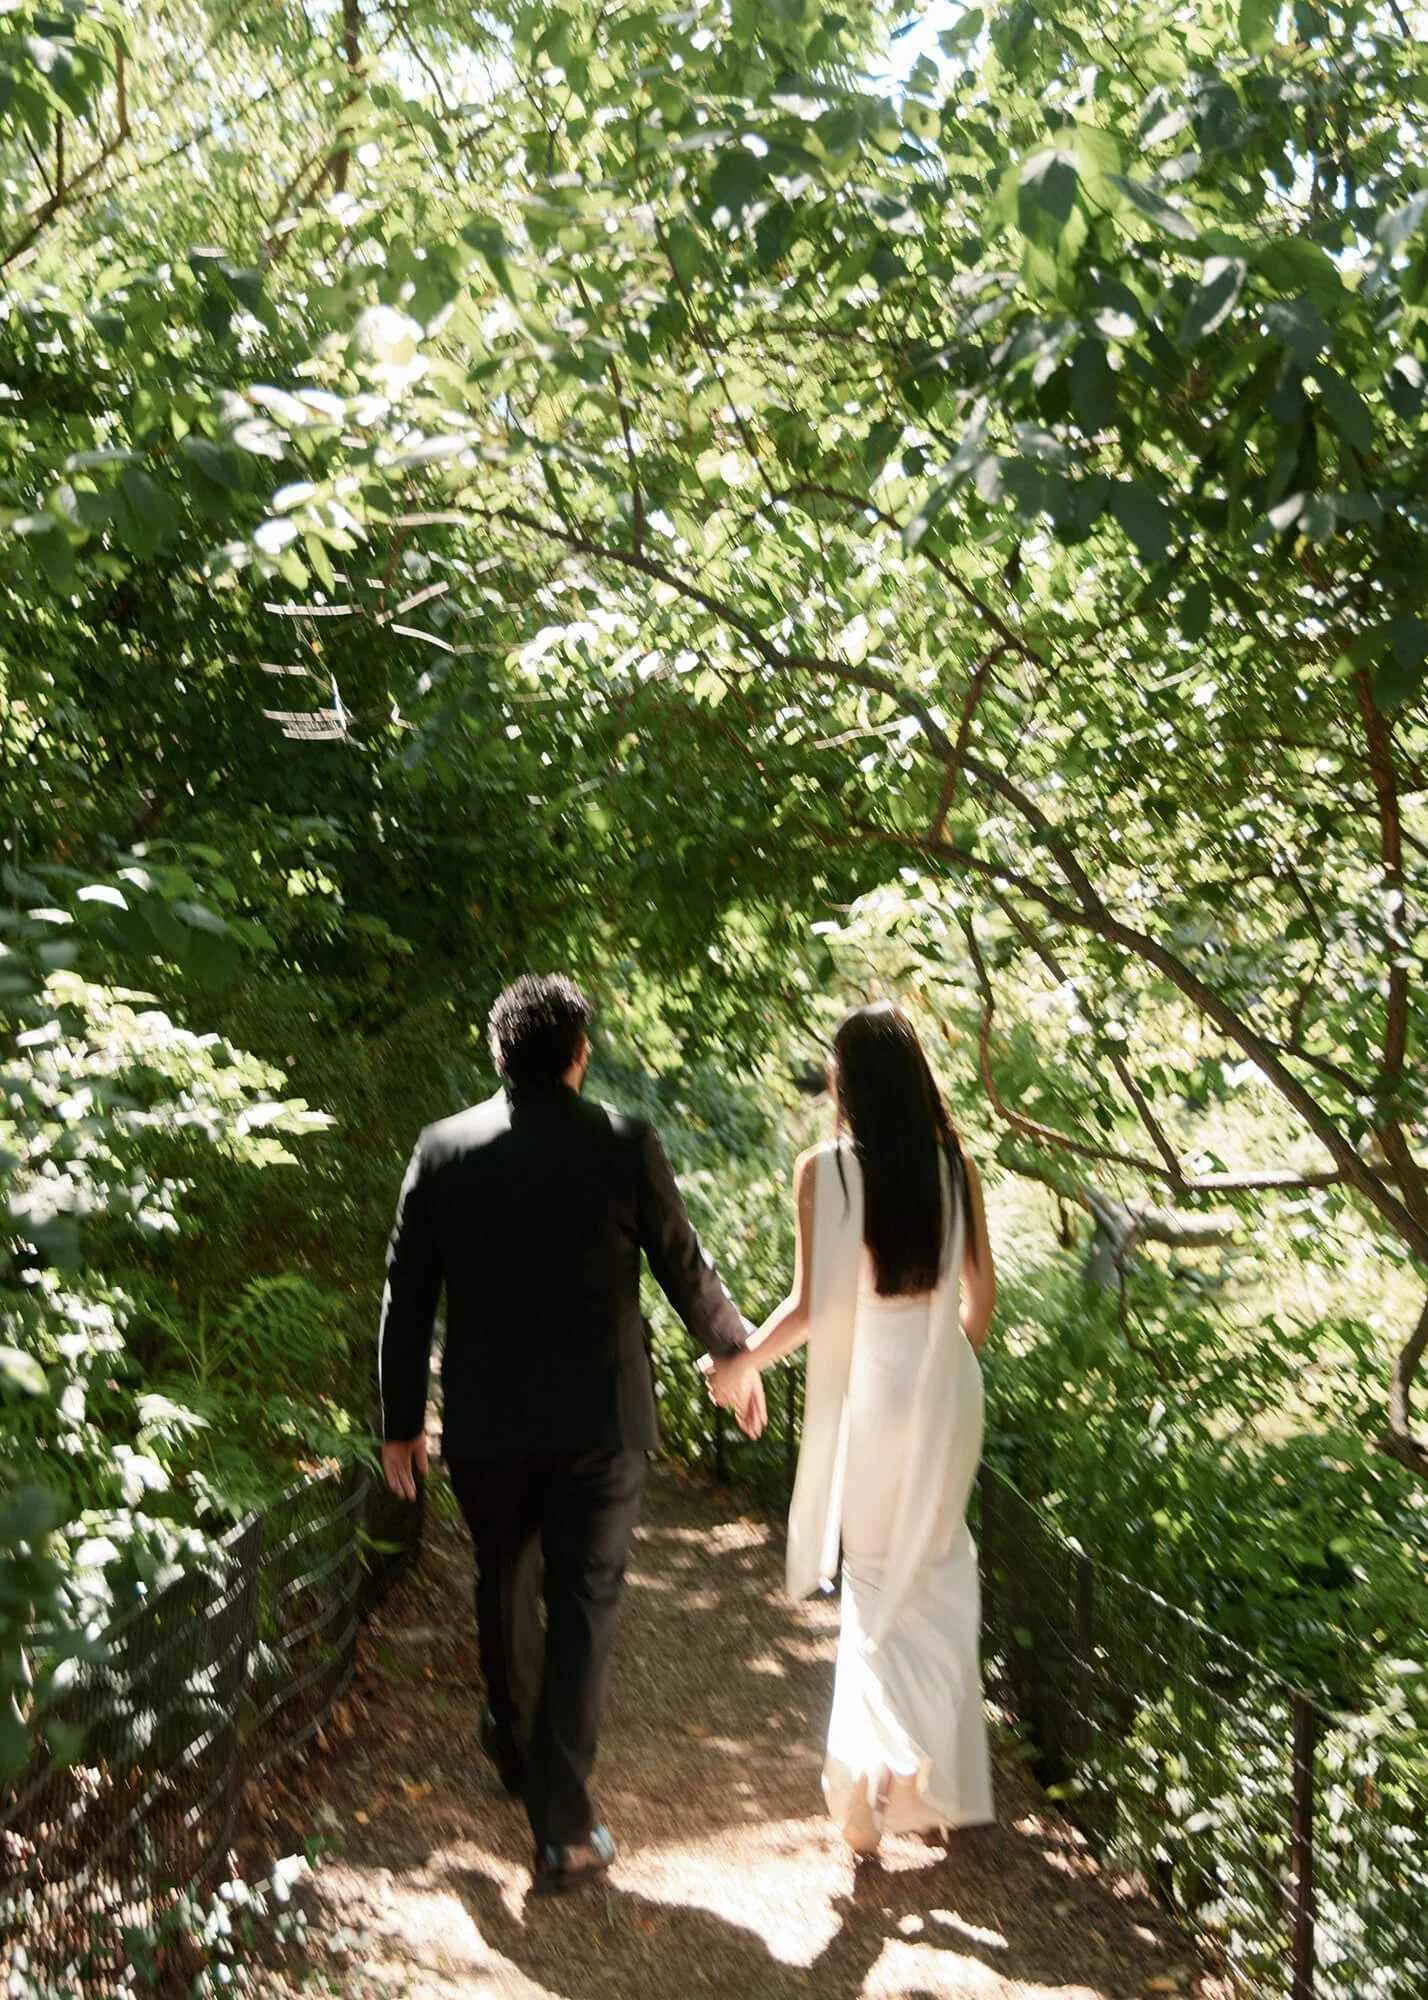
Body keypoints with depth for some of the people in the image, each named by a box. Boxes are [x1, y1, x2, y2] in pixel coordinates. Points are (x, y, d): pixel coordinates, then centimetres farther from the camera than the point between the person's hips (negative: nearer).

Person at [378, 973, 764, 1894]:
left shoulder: (443, 1148, -3)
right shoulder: (626, 1143, -7)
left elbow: (406, 1296, 1)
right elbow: (686, 1270, 0)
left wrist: (402, 1421, 10)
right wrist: (739, 1360, 17)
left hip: (484, 1420, 3)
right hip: (600, 1418, -2)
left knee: (505, 1585, 22)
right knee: (584, 1604, 4)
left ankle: (516, 1750, 44)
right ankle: (562, 1825, 3)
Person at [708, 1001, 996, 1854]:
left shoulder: (824, 1170, -13)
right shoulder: (955, 1165, -4)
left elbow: (809, 1305, -14)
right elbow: (982, 1293, 3)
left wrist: (744, 1362, 2)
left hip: (867, 1394, -2)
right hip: (945, 1395, 2)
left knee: (876, 1580, 16)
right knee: (937, 1576, 19)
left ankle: (874, 1759, 1)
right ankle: (944, 1779, 24)